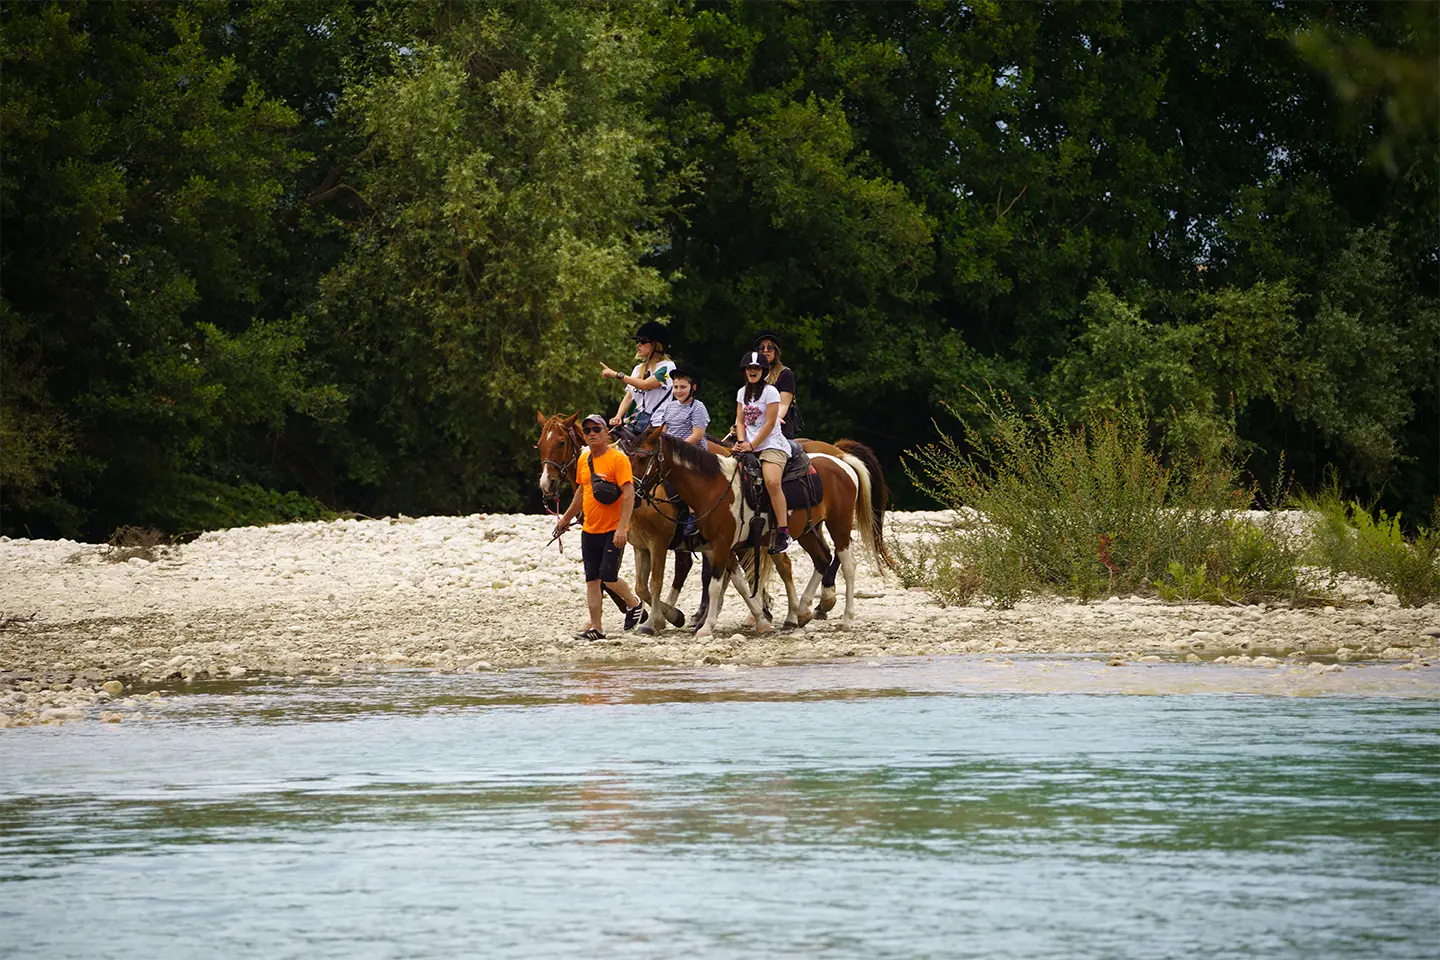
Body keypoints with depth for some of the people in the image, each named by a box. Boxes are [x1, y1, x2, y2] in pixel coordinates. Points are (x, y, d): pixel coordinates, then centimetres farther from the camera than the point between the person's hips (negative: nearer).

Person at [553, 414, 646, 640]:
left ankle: (633, 603, 18)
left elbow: (629, 494, -18)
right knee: (592, 579, 5)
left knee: (608, 577, -11)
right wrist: (566, 518, 30)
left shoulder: (618, 459, -13)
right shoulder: (583, 460, 10)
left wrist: (622, 527, -26)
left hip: (613, 531, -7)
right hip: (590, 530, 7)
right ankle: (596, 628, 10)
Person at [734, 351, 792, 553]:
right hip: (749, 445, 7)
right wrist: (741, 442, -6)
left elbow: (770, 424, -10)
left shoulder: (770, 392, -6)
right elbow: (740, 420, 12)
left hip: (771, 444, -7)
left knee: (772, 482, -29)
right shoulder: (742, 392, 13)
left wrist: (751, 446, -12)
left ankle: (783, 534, -28)